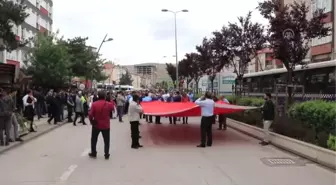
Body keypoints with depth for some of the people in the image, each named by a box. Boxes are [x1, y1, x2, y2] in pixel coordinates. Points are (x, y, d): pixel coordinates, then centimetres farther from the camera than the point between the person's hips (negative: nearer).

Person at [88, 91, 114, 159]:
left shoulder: (94, 104, -12)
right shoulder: (109, 104, -10)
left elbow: (90, 114, -14)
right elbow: (113, 108, 12)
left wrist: (92, 121, 1)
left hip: (96, 125, 0)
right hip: (106, 125, 0)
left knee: (94, 140, 18)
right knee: (106, 140, 12)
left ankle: (93, 153, 25)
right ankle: (106, 154, 13)